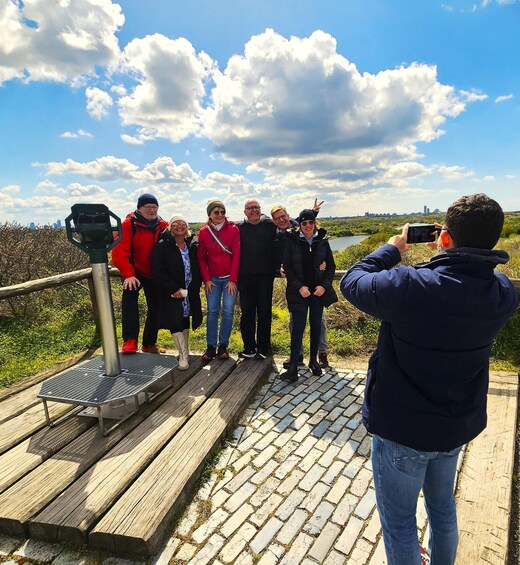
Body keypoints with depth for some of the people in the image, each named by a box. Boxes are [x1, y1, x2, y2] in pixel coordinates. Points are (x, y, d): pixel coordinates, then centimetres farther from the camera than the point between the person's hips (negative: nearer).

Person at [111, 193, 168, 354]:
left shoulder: (164, 226, -2)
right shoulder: (129, 225, -12)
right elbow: (119, 252, -18)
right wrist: (128, 274, -27)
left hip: (156, 274, 4)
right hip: (135, 272, -4)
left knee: (155, 307, 7)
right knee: (129, 296, -28)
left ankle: (149, 343, 21)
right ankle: (130, 340, -26)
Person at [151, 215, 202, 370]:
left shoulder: (192, 245, 6)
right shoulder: (162, 246, -6)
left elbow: (197, 268, 9)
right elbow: (158, 270, -12)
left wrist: (196, 286, -5)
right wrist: (174, 289, -17)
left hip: (190, 292, 4)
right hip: (171, 293, -4)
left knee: (185, 321, 13)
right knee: (175, 322, -8)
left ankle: (185, 352, 27)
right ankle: (183, 355, 1)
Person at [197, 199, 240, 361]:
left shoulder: (233, 229, -4)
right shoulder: (203, 232, 2)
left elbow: (236, 255, -5)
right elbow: (201, 257, 5)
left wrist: (233, 280, -8)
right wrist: (206, 279, -3)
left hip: (230, 278, -1)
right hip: (212, 278, 1)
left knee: (228, 311, -1)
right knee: (212, 311, 1)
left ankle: (223, 345, 12)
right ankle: (211, 346, 9)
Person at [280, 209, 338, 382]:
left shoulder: (322, 240, 3)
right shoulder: (292, 240, -3)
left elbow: (331, 266, 5)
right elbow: (287, 267, -3)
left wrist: (324, 285, -9)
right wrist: (299, 287, -12)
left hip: (318, 290, 2)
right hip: (298, 291, -2)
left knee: (316, 325, 10)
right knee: (298, 327, -5)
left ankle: (313, 360, 26)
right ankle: (293, 367, -2)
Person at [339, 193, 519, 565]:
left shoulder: (409, 286, -32)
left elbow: (352, 281, -14)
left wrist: (392, 249, -2)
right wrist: (450, 259, 6)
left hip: (403, 428, -6)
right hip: (459, 424, 6)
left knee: (399, 520, 17)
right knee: (443, 505, 31)